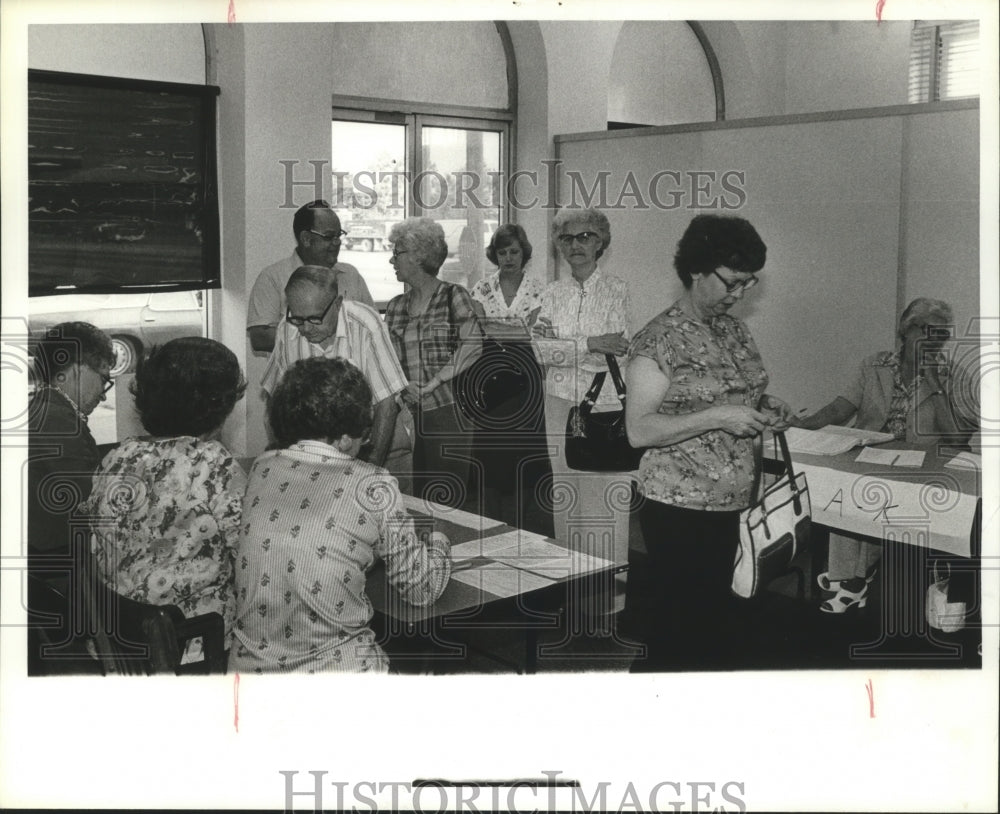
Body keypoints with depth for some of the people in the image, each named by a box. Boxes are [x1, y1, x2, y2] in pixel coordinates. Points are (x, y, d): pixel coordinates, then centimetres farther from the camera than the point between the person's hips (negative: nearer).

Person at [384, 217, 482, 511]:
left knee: (451, 496, -7)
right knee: (419, 494, 3)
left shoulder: (453, 296, 0)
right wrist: (400, 386, -9)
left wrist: (430, 383, -15)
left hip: (451, 412, -5)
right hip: (412, 414, 5)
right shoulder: (396, 306, 15)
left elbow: (473, 345, -11)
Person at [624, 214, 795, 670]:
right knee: (678, 632, -4)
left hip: (729, 506, 7)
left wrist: (765, 409, 3)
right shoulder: (660, 340, -12)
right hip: (678, 508, -7)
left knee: (716, 629, 11)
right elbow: (639, 430, -17)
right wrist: (718, 417, -23)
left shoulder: (732, 329, 11)